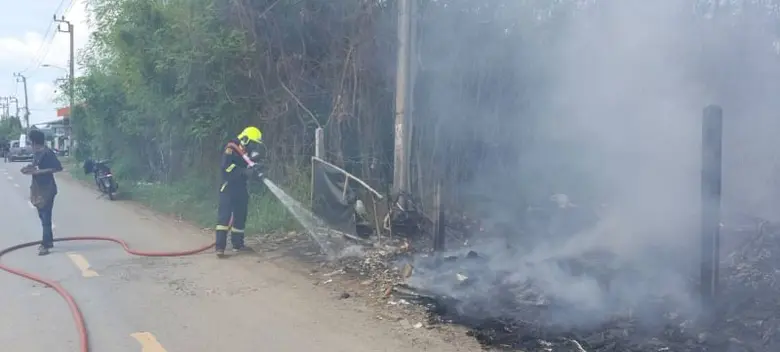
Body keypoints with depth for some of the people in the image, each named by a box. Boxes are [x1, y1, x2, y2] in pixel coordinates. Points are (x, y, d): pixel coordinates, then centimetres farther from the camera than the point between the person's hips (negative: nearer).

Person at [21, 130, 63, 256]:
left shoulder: (47, 152, -16)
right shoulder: (37, 152, 11)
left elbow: (58, 168, -22)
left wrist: (40, 171, -24)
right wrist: (30, 168, 3)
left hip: (47, 189, -9)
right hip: (38, 189, 9)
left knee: (46, 218, -8)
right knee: (43, 217, 16)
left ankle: (45, 245, -6)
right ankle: (48, 241, 27)